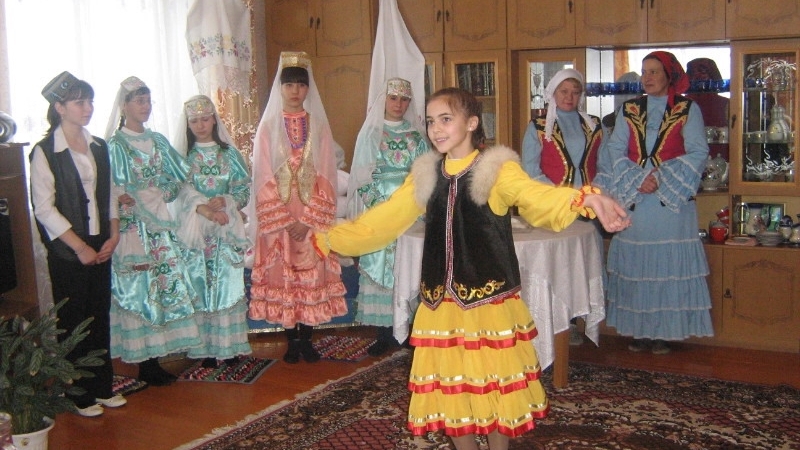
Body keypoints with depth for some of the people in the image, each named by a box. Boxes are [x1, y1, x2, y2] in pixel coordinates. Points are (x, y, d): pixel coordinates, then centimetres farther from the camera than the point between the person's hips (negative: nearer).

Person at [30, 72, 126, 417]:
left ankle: (103, 386, 25)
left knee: (100, 317, 12)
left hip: (100, 247, 5)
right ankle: (80, 394, 18)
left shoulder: (99, 147, 8)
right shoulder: (45, 152, -9)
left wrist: (114, 235, 0)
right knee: (73, 321, 5)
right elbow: (44, 209, -13)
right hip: (67, 251, -5)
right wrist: (80, 247, -14)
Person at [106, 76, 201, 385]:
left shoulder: (158, 141, 13)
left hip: (160, 226, 6)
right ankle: (145, 364, 6)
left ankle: (154, 359, 14)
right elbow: (113, 193, -10)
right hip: (133, 229, -6)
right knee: (139, 290, -2)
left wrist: (162, 195, -4)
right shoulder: (115, 145, -4)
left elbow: (176, 181, 14)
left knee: (162, 287, 5)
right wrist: (139, 200, -20)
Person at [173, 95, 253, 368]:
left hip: (227, 227, 1)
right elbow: (181, 191, -6)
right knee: (200, 285, 0)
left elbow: (244, 189, 4)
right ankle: (206, 347, 6)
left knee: (228, 283, 0)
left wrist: (225, 201, -16)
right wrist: (204, 209, -23)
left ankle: (229, 345, 7)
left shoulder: (229, 153, 8)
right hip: (195, 230, -1)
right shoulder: (183, 155, 5)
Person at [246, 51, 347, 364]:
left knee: (312, 275, 2)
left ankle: (307, 338, 13)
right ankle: (292, 340, 14)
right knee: (282, 276, 2)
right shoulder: (268, 127, 2)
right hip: (276, 216, -1)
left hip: (313, 216, 1)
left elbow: (325, 177, 0)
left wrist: (309, 220, -10)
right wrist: (286, 221, -11)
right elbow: (263, 179, -3)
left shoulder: (319, 127, 5)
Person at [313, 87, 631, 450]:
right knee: (449, 388, 14)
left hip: (491, 301, -4)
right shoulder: (424, 175, 6)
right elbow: (382, 219, 12)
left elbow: (539, 197, -27)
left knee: (495, 385, 9)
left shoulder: (497, 170, -9)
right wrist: (328, 239, 11)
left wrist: (586, 199, -47)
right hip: (440, 303, 4)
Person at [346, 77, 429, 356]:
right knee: (379, 264, -3)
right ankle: (384, 331, 3)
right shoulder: (370, 134, 7)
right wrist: (374, 202, -6)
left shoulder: (416, 135, 11)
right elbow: (362, 176, 4)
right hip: (378, 209, -1)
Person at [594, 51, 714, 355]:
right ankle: (639, 330, 13)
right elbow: (615, 150, 2)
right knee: (634, 265, 4)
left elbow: (698, 153, -5)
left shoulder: (688, 109, 3)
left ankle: (663, 332, 7)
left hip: (672, 201, -2)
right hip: (633, 199, 3)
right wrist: (638, 179, -14)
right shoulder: (628, 110, 11)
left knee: (669, 264, -1)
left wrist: (662, 179, -16)